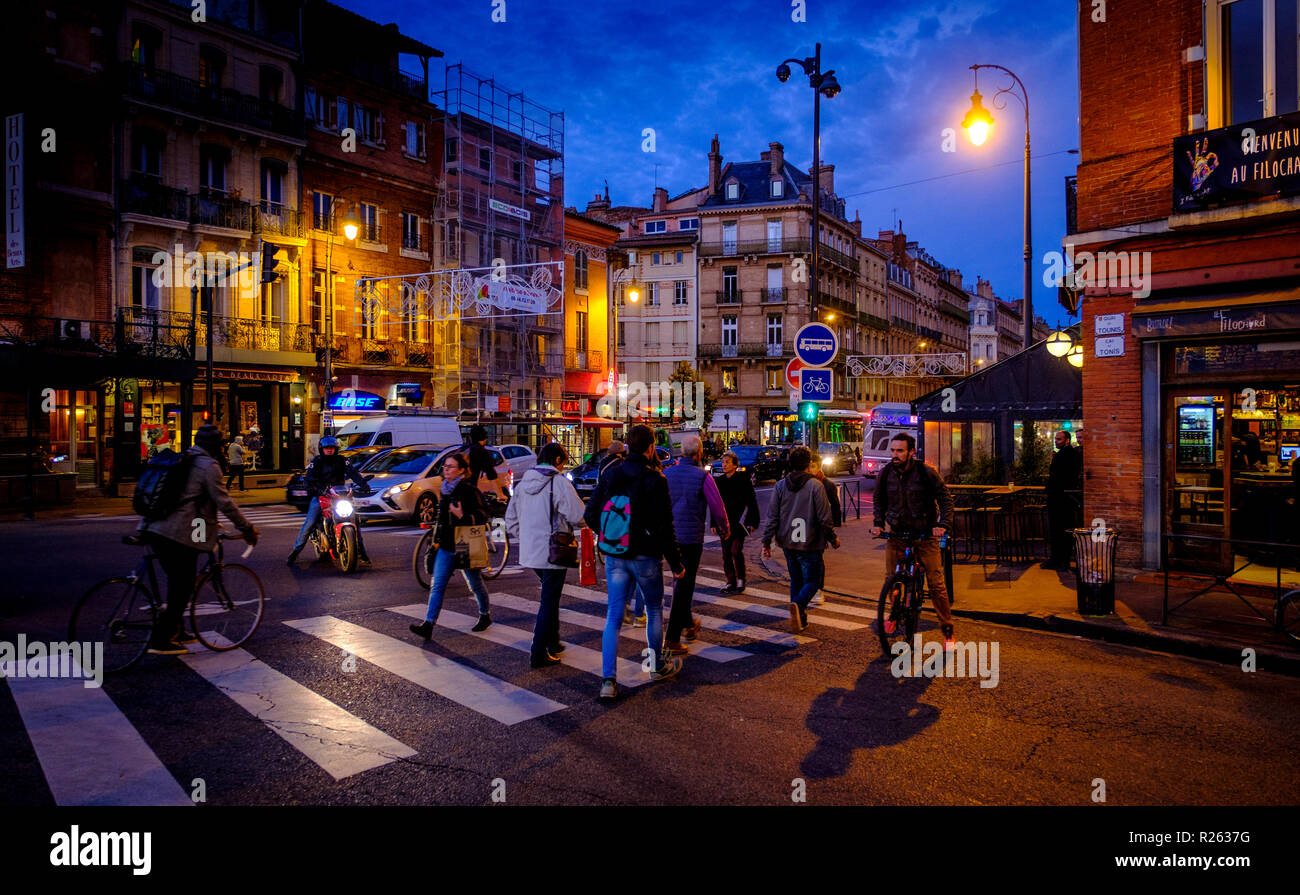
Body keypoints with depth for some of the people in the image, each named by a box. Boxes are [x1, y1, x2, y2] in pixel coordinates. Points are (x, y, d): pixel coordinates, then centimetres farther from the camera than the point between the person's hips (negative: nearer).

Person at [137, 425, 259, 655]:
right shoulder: (208, 465, -8)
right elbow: (224, 502, -11)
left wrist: (208, 522, 38)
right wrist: (247, 528, -3)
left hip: (155, 530, 9)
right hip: (179, 534, -9)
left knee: (178, 583, 20)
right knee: (183, 587, 1)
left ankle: (173, 631, 30)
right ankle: (160, 641, 4)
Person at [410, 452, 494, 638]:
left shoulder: (469, 491, -13)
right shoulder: (444, 490, 10)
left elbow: (482, 517, -18)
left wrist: (463, 516, -33)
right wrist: (437, 539, 21)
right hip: (446, 547, 6)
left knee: (475, 584, 11)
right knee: (437, 585, -2)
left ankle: (485, 615, 31)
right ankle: (428, 624, -3)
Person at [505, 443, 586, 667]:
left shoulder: (522, 483, 8)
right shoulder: (559, 482, -14)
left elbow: (510, 519, 14)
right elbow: (579, 515, -14)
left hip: (530, 553, 7)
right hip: (553, 553, -7)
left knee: (550, 597, 24)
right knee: (549, 602, 2)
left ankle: (552, 641, 32)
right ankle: (539, 654, 5)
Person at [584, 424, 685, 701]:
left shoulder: (610, 475, 1)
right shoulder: (655, 480, -13)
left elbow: (590, 515, 4)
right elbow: (664, 527, -14)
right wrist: (676, 563, -6)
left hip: (614, 557, 4)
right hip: (645, 556, -3)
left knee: (613, 616, 7)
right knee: (655, 610, 18)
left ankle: (608, 680, 2)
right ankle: (658, 666, 33)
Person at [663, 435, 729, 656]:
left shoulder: (667, 474, 2)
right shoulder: (702, 476, -10)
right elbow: (717, 507, -6)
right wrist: (724, 528, 13)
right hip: (691, 537, -5)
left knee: (679, 581, 22)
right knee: (684, 585, -1)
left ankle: (687, 625, 38)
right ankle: (672, 639, -3)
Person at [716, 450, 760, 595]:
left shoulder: (743, 480, -4)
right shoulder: (719, 482, 10)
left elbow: (752, 502, -3)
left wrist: (753, 522, -7)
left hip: (739, 522, -5)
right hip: (724, 522, 5)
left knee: (736, 551, -13)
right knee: (726, 553, 7)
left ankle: (741, 579, 5)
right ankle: (731, 582, 16)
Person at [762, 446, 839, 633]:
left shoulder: (780, 486, 1)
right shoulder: (815, 486, -11)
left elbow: (771, 517, 1)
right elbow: (824, 518, -9)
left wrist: (766, 542, 7)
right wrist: (833, 539, 5)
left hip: (787, 543, 4)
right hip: (809, 544, -4)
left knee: (796, 580, 18)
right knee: (812, 580, 5)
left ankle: (800, 618, 18)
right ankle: (798, 604, -23)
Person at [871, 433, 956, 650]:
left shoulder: (926, 471, -11)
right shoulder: (886, 473, -2)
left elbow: (945, 498, -5)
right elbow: (879, 499, 14)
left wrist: (943, 524, -17)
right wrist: (878, 522, 0)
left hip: (925, 534, -3)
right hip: (897, 533, 3)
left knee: (936, 583, -4)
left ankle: (947, 631, 7)